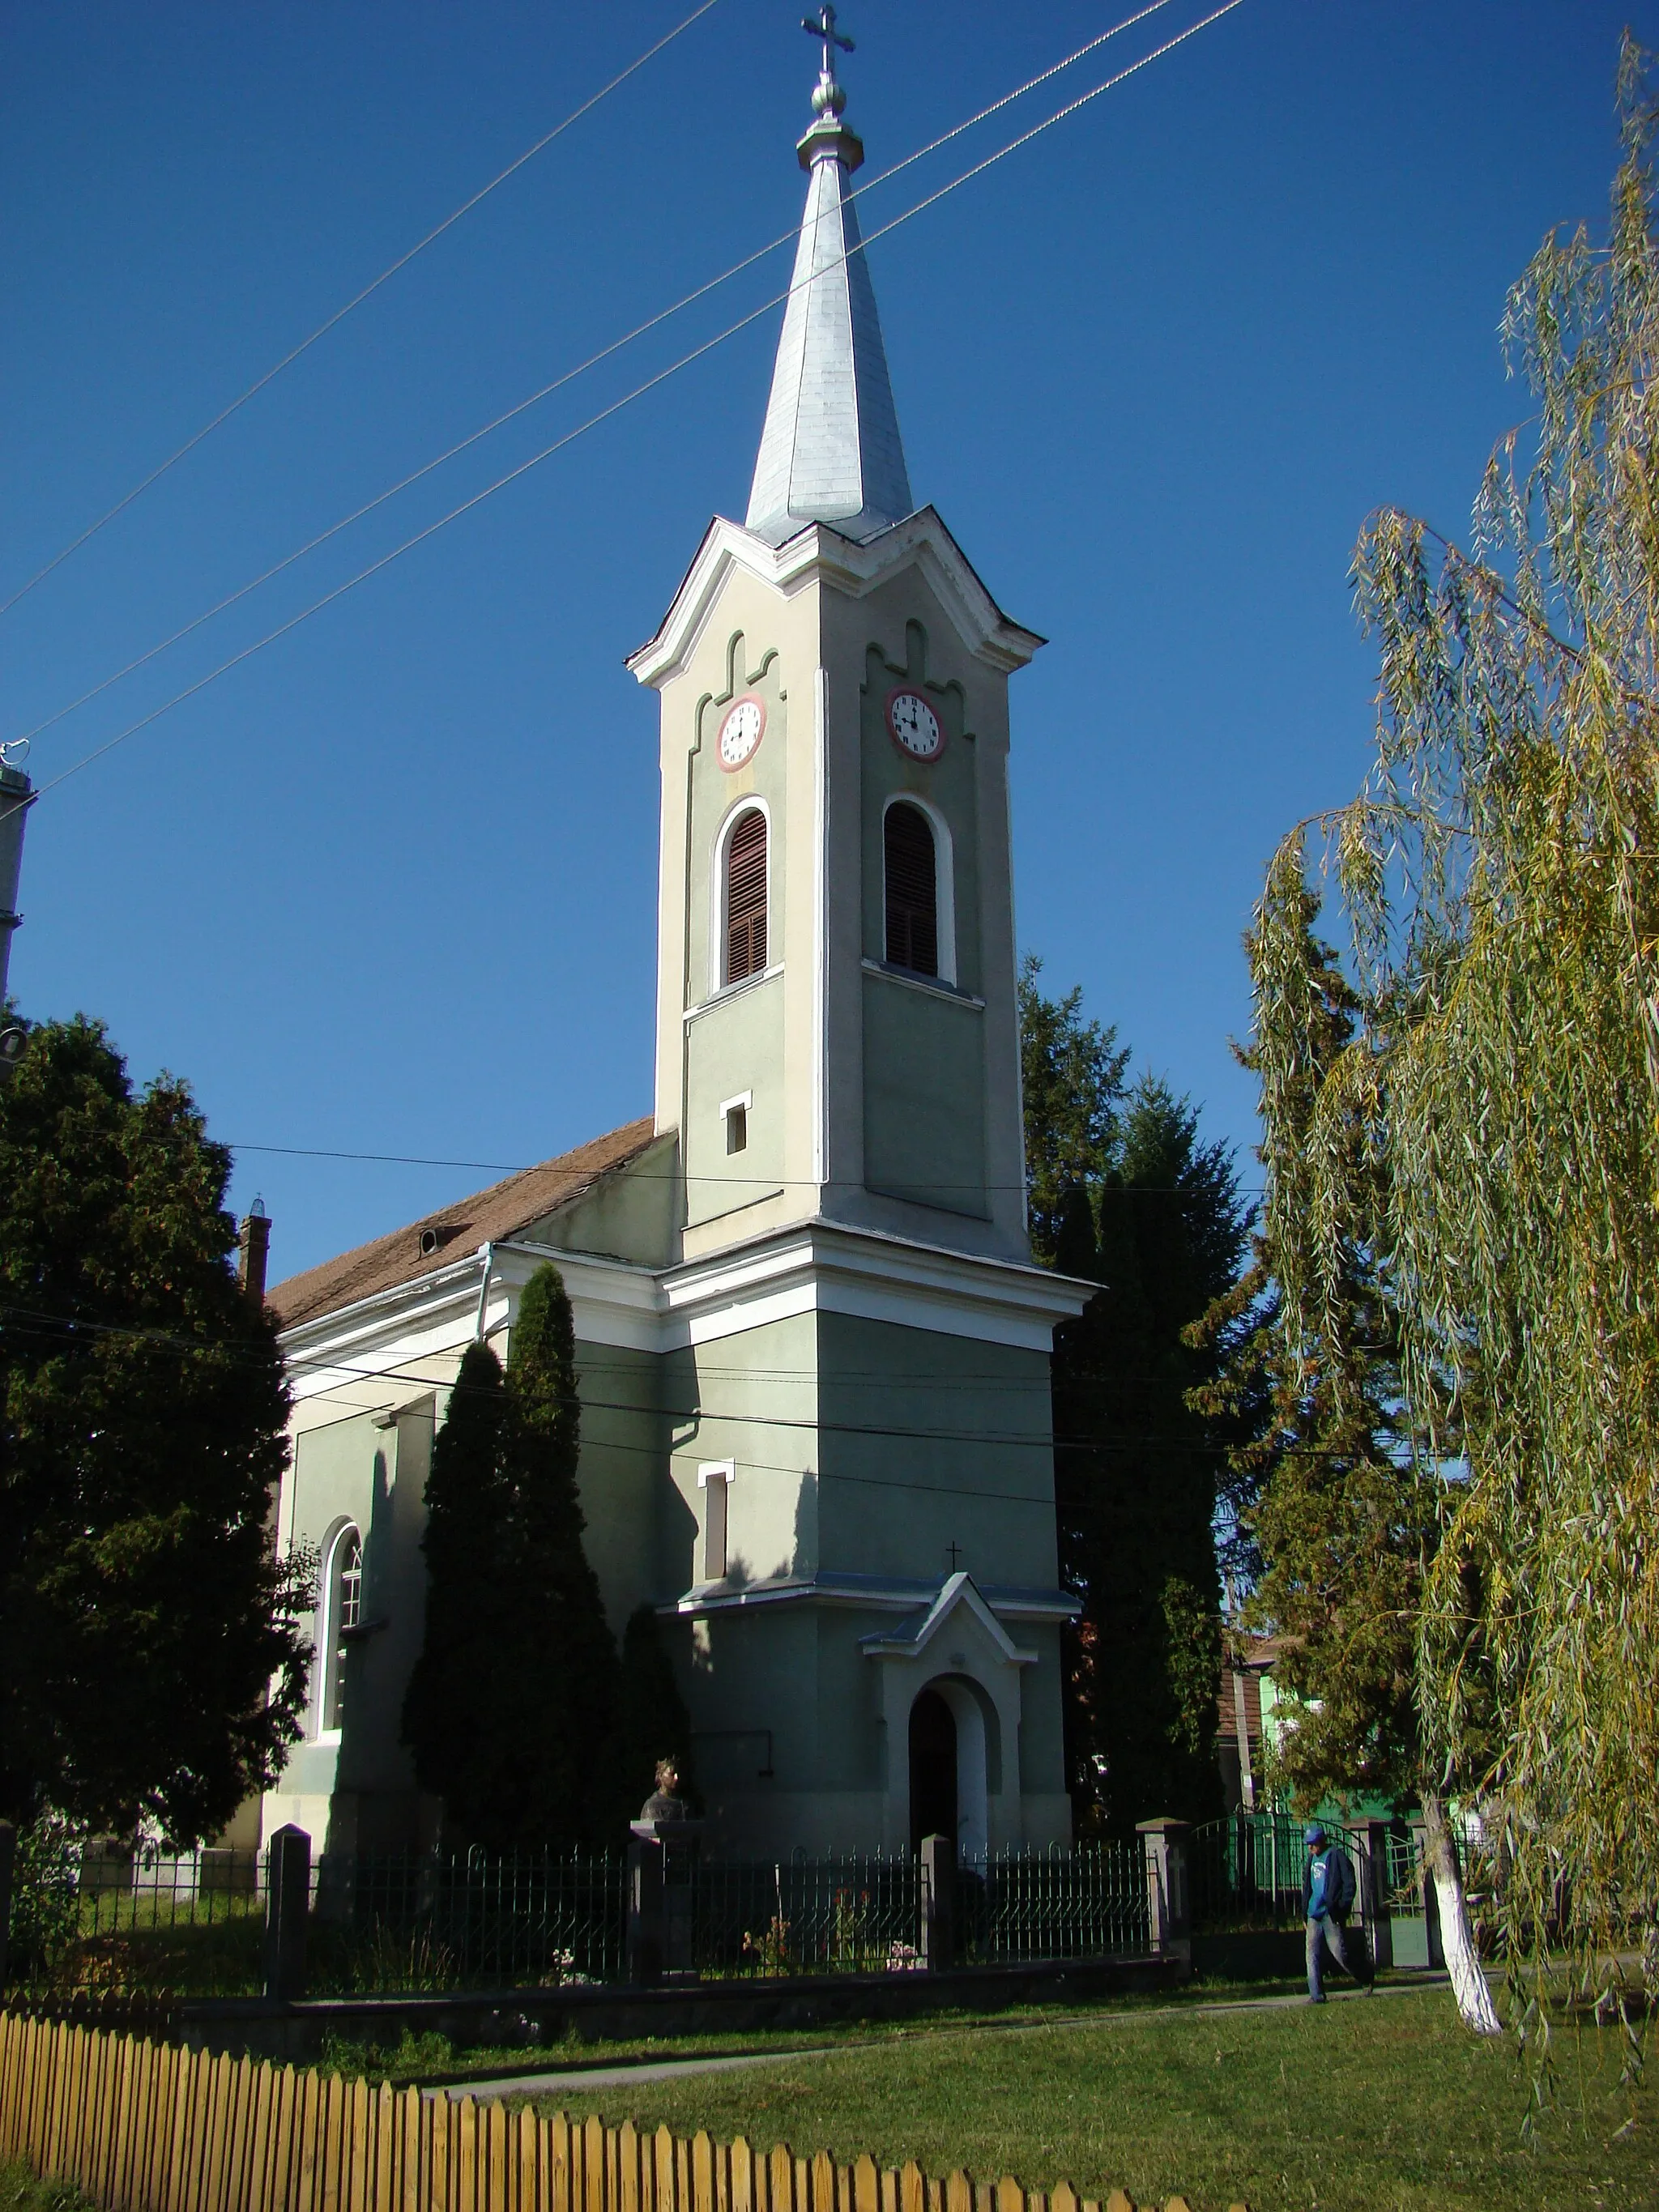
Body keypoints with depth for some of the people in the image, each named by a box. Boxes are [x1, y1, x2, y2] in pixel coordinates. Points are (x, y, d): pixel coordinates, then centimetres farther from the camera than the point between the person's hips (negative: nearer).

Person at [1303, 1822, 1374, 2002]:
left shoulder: (1336, 1856, -8)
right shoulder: (1312, 1858, 15)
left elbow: (1349, 1885, -9)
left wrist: (1342, 1911, -13)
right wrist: (1305, 1912, 16)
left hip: (1331, 1914, -7)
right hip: (1314, 1915, 7)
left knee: (1340, 1952, -4)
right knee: (1312, 1954, -1)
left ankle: (1368, 1979, 20)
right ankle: (1316, 1995, 2)